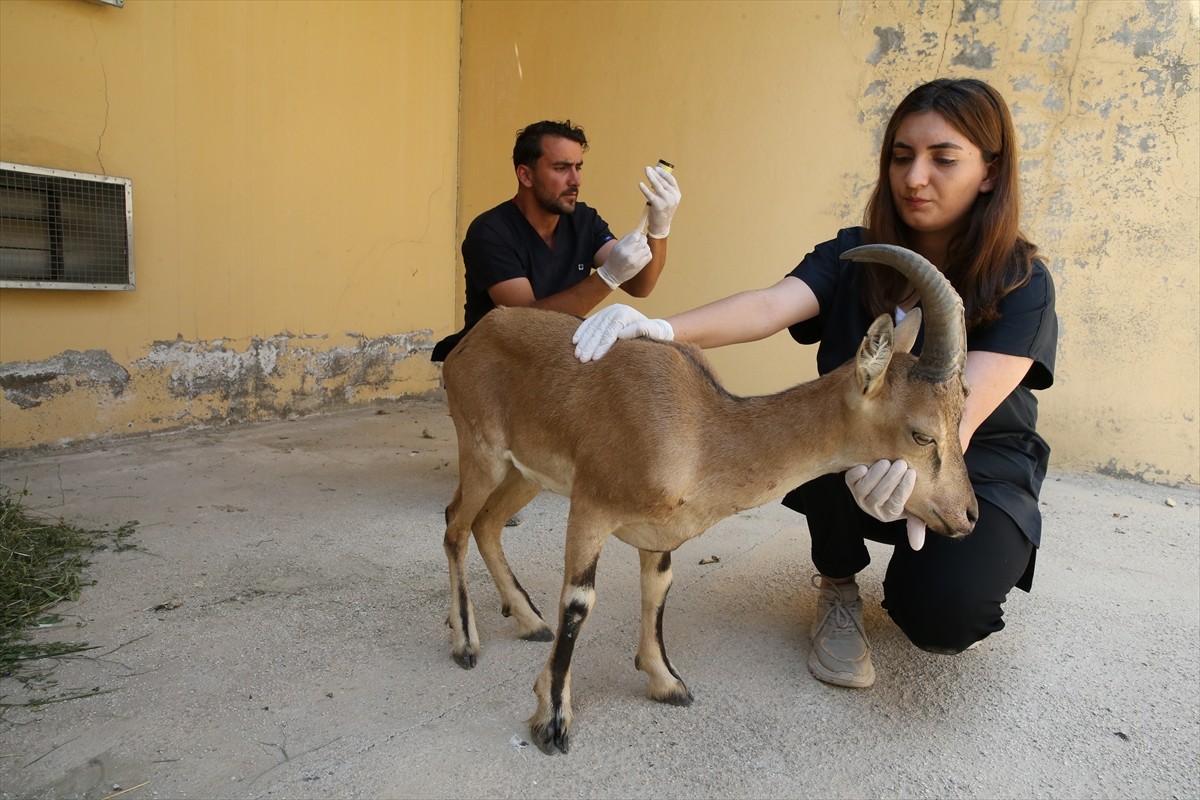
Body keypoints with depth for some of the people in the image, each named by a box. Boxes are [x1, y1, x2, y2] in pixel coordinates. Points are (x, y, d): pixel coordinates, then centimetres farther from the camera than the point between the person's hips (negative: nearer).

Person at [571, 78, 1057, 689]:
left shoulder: (1021, 283, -16)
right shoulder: (855, 255, -10)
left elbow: (959, 409, -32)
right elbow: (770, 305, -30)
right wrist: (667, 329, -49)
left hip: (977, 469, -1)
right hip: (852, 455, 2)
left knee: (942, 616, -28)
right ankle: (838, 590, -5)